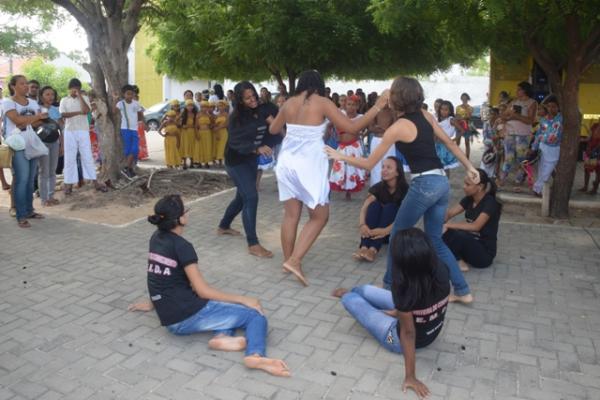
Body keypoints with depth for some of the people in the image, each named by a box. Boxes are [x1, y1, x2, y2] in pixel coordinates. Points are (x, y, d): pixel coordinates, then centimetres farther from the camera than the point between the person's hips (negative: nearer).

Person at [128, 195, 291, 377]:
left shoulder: (156, 238, 8)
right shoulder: (181, 246, -14)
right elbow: (202, 290, -15)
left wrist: (152, 303, 37)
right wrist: (243, 299, -11)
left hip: (171, 321, 8)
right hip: (190, 316, -8)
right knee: (256, 315, -5)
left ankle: (221, 336, -4)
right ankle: (255, 355, -34)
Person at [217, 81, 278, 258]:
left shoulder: (262, 110, -6)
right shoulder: (235, 118, -19)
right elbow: (236, 142, -27)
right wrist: (257, 149, -41)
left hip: (252, 159, 7)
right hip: (236, 161, -6)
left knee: (242, 197, 18)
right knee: (251, 197, -15)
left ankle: (223, 226, 41)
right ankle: (253, 244, -11)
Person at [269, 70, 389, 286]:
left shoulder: (289, 103, 8)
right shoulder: (322, 102, -6)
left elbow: (273, 129, 22)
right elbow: (351, 127, -10)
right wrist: (377, 107, -3)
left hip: (287, 162, 6)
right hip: (309, 164, -5)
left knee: (291, 215, 13)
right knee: (319, 216, 7)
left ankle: (288, 260, 21)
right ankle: (294, 260, -3)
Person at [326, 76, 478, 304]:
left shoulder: (398, 127, -11)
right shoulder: (425, 115, 8)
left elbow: (369, 164, -6)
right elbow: (450, 143, 13)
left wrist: (339, 156, 5)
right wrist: (469, 167, 22)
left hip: (424, 185, -7)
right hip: (441, 182, 8)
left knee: (398, 235, 12)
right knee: (435, 240, 18)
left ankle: (390, 285, 24)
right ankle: (462, 291, 20)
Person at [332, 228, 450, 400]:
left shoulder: (405, 290, -38)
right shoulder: (440, 270, -20)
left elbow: (408, 333, -31)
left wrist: (410, 377, -21)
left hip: (400, 339, -6)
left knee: (350, 299, 6)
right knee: (363, 290, 18)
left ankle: (348, 295, 45)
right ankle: (352, 292, 54)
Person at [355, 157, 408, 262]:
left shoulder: (405, 190, -13)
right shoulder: (378, 187, -4)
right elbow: (364, 208, -17)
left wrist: (386, 230, -43)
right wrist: (362, 224, -39)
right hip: (377, 230, 3)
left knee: (390, 207, -29)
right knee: (374, 204, -25)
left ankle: (373, 250, -46)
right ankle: (364, 247, -42)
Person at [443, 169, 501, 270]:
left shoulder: (490, 202, -18)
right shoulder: (469, 199, 3)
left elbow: (476, 226, -30)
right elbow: (449, 213, -5)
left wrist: (448, 225, -32)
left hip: (485, 253, -7)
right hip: (471, 244, 7)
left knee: (456, 235, -33)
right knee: (444, 232, -15)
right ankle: (459, 260, -8)